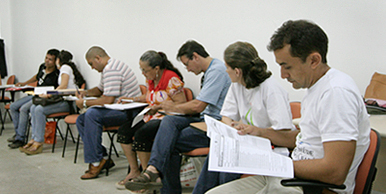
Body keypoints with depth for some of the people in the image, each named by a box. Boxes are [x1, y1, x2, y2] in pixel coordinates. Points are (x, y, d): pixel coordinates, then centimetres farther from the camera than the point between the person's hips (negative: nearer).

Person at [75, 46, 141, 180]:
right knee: (81, 120, 5)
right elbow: (100, 89, 32)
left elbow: (108, 99, -24)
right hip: (118, 109, 11)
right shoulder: (108, 68, 17)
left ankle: (96, 162, -21)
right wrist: (85, 93, 12)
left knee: (92, 114, -30)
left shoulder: (111, 70, -17)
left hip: (129, 112, -11)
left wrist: (85, 103, -11)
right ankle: (102, 158, 0)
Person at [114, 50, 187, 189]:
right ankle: (134, 171, 1)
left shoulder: (171, 79, -16)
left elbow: (182, 103, -19)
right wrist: (131, 99, 15)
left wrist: (159, 107, -23)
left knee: (141, 134, -29)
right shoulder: (150, 79, 11)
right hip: (152, 116, 10)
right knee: (124, 130, -5)